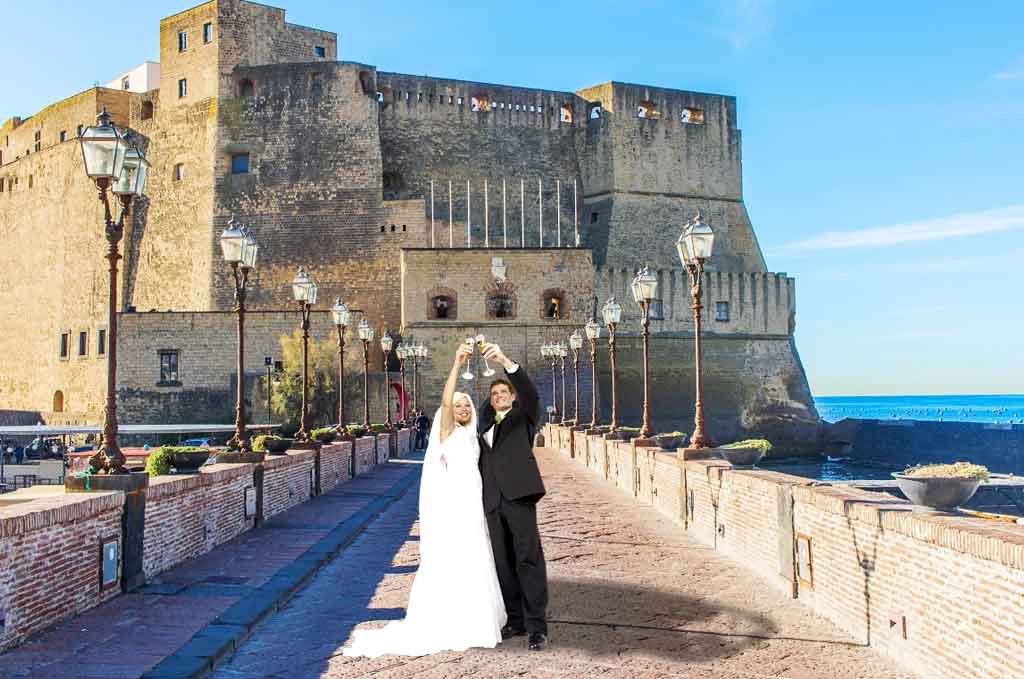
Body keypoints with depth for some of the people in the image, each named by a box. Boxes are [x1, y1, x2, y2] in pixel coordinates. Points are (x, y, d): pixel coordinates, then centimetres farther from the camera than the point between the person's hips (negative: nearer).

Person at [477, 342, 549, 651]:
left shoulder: (523, 416, 8)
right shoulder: (486, 422, 22)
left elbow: (530, 392, -8)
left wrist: (506, 361, -23)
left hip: (518, 495, -5)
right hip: (492, 500, 6)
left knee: (529, 559, -8)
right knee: (503, 562, 7)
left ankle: (537, 626, -8)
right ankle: (516, 620, 14)